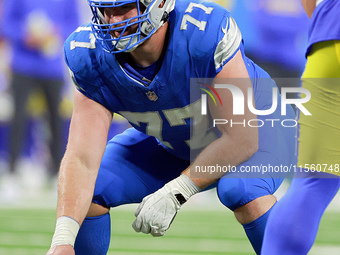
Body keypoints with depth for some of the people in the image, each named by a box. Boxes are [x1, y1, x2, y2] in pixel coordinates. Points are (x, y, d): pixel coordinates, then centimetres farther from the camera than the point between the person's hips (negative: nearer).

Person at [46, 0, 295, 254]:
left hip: (255, 128, -4)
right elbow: (82, 158, -28)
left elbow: (241, 138, -32)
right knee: (86, 189, -13)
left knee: (242, 192, -36)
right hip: (172, 144, 5)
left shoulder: (205, 32, -39)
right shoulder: (90, 56, -25)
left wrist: (173, 194, -31)